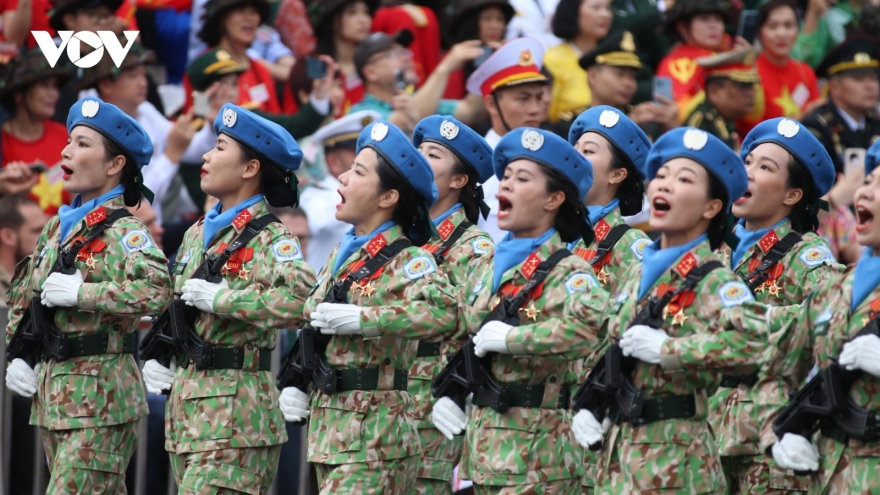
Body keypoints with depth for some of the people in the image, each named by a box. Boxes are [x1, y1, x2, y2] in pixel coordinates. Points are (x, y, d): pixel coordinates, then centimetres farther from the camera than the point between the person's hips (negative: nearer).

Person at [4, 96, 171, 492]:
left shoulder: (125, 232, -10)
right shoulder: (56, 228, 14)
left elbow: (156, 292, -27)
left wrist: (81, 292, -24)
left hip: (100, 390, -8)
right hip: (51, 391, 8)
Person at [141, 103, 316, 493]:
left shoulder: (269, 239, -10)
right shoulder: (198, 234, 15)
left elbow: (299, 298, -28)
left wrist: (220, 298, -23)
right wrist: (157, 357, 11)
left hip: (234, 405, -8)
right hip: (185, 400, 8)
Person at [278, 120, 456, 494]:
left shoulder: (407, 260, -11)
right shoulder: (342, 255, 13)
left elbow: (442, 313, -31)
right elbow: (311, 324, 24)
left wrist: (361, 319, -29)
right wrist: (295, 384, 10)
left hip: (372, 433, -8)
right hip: (328, 427, 8)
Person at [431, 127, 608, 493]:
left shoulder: (567, 272, -9)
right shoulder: (487, 266, 13)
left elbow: (589, 324, -31)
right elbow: (460, 336, 26)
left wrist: (508, 337, -23)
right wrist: (448, 392, 9)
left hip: (534, 448, -7)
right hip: (482, 446, 7)